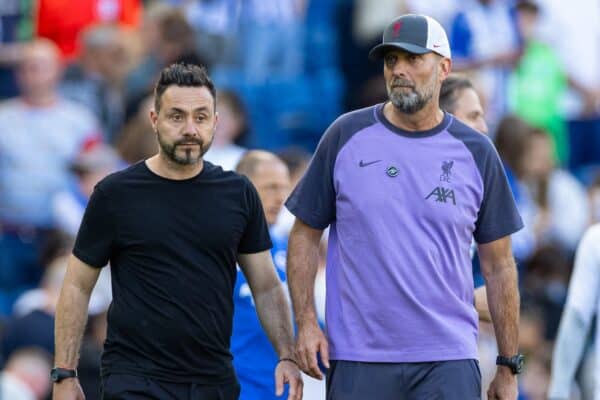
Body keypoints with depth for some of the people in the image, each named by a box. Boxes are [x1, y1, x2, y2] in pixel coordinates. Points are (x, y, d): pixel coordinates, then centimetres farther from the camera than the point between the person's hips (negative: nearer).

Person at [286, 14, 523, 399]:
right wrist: (306, 322, -5)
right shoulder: (346, 136, 3)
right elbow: (306, 234, 8)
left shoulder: (475, 151, 5)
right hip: (358, 360, 0)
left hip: (448, 361, 0)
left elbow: (498, 266, 9)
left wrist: (509, 366, 7)